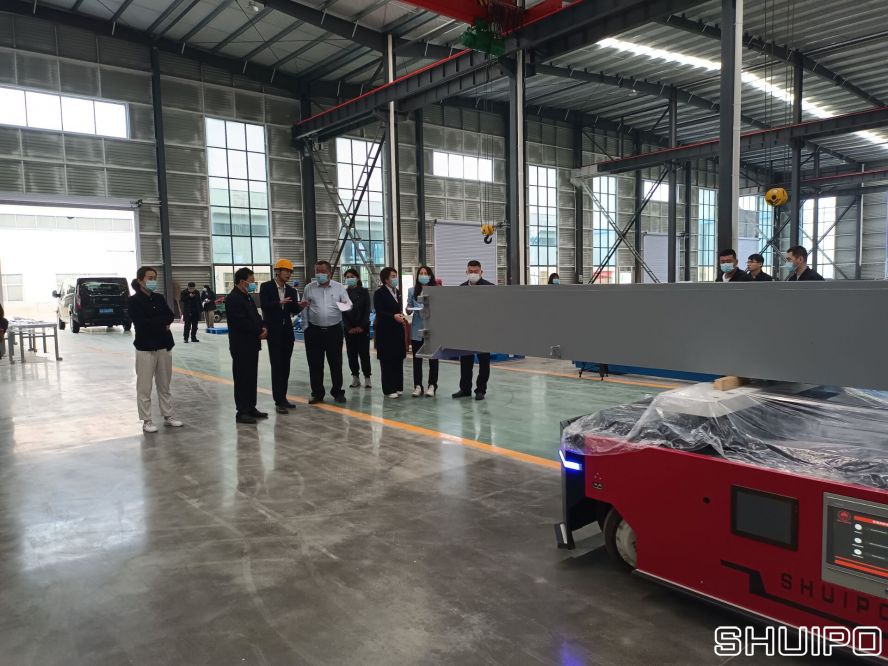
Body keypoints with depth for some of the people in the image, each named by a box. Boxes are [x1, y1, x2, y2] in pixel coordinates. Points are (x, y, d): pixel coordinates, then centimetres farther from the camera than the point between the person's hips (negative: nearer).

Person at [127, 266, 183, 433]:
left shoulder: (159, 298, 11)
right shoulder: (134, 301, -5)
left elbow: (170, 316, 1)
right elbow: (140, 323, -16)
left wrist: (154, 322, -14)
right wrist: (161, 323, -9)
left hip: (164, 345, 5)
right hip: (145, 347, -5)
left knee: (164, 385, 12)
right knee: (144, 387, 0)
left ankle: (168, 416, 20)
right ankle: (146, 421, 8)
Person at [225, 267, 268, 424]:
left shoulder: (248, 296, 15)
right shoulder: (233, 299, -14)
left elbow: (255, 316, 19)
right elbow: (242, 322, -21)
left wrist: (263, 328, -2)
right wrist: (259, 332, -12)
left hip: (252, 344, 9)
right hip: (241, 346, -9)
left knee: (252, 378, 12)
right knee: (242, 379, -3)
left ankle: (251, 408, 20)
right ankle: (242, 412, 2)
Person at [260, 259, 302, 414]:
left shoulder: (291, 290, 12)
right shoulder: (266, 287, -3)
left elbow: (294, 310, 5)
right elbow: (263, 306, -14)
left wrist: (300, 305, -16)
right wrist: (279, 303, -27)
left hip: (287, 331, 5)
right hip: (273, 331, -5)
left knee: (285, 366, 9)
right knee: (277, 366, -6)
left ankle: (283, 398, 17)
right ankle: (278, 401, -4)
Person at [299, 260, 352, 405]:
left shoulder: (339, 287, 4)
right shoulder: (309, 288, 4)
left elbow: (349, 304, 3)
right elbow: (304, 308, 6)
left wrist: (345, 306, -21)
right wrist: (305, 327, -1)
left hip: (334, 330, 0)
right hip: (314, 331, 0)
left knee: (336, 363, 5)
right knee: (315, 364, 4)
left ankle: (337, 392, 17)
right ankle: (317, 394, 14)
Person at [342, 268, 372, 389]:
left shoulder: (364, 291, 2)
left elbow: (367, 310, -2)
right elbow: (342, 311, 4)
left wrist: (361, 326, -9)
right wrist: (349, 327, -5)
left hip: (363, 327, -2)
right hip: (349, 328, 2)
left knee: (364, 352, -4)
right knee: (352, 353, 3)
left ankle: (367, 377, 2)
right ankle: (355, 377, 11)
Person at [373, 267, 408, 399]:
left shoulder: (397, 292, 14)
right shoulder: (379, 293, -8)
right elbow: (379, 312, -15)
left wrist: (402, 317, 3)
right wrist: (394, 316, -23)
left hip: (398, 330, 7)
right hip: (386, 332, -7)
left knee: (399, 359, 10)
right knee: (387, 361, -1)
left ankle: (398, 387, 19)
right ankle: (388, 390, 5)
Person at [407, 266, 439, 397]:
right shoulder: (412, 291, 10)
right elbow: (408, 309, 11)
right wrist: (410, 309, -11)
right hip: (417, 329, 2)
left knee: (433, 358, 2)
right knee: (417, 358, 4)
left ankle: (432, 386, 11)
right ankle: (417, 386, 12)